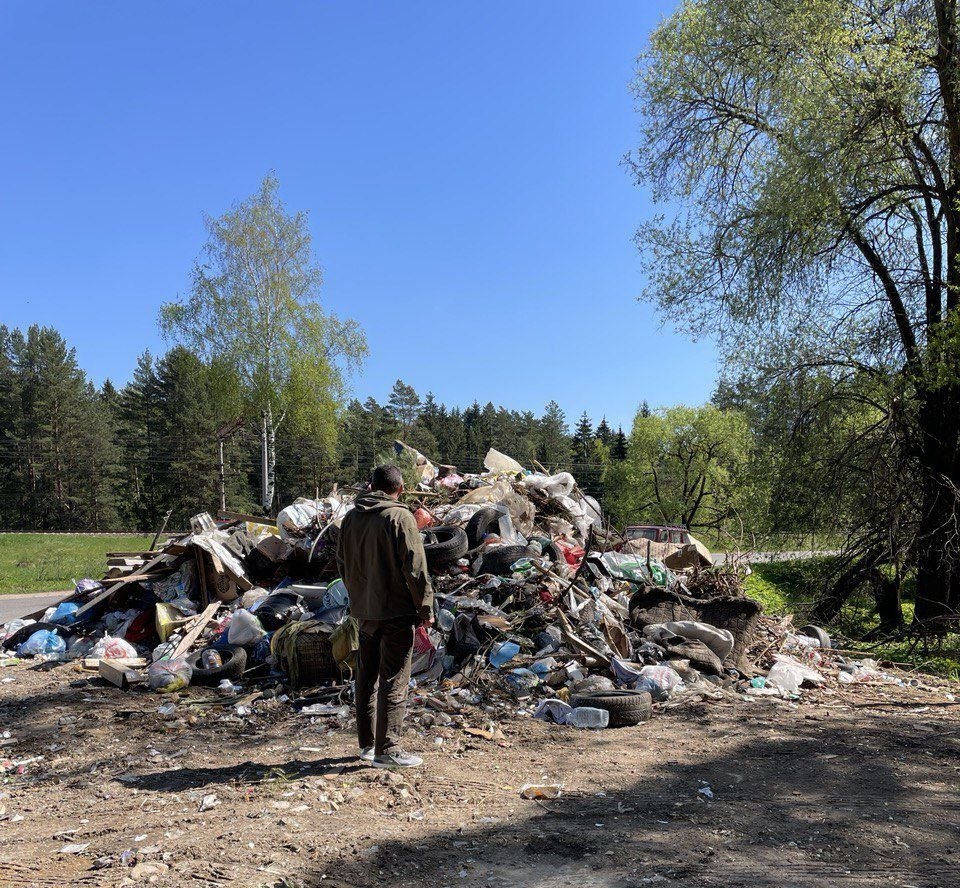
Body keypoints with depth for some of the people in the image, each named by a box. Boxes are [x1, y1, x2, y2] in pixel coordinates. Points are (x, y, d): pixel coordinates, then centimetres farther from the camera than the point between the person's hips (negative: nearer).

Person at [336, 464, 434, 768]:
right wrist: (425, 606, -7)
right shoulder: (400, 517, -13)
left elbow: (343, 563, 17)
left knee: (367, 676, 15)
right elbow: (415, 566, -15)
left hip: (364, 611, 7)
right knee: (394, 680, -1)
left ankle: (367, 743, 23)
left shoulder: (351, 518, 9)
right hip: (396, 610, -7)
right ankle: (387, 749, 1)